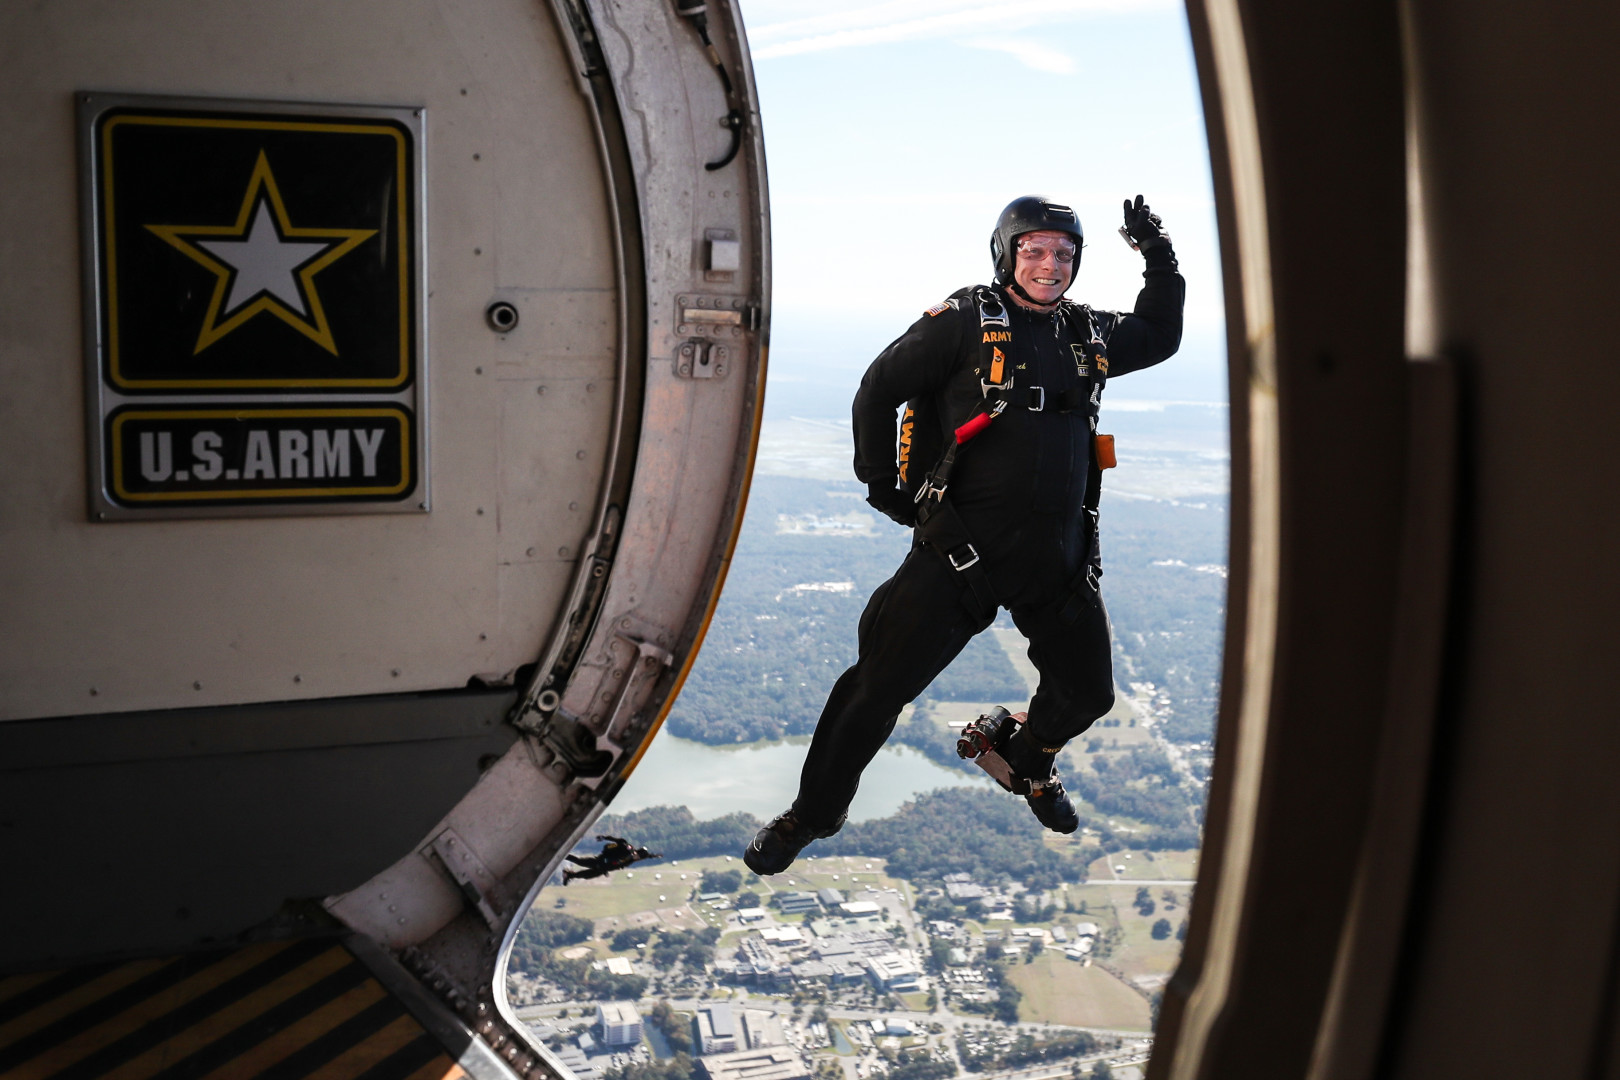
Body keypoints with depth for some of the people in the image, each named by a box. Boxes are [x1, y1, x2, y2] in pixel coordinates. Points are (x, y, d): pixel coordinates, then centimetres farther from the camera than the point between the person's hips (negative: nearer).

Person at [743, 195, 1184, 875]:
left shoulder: (1088, 334, 11)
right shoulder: (966, 322, -6)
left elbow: (1160, 338, 27)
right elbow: (879, 387, -3)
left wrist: (1159, 259, 14)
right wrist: (881, 483, -2)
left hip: (1058, 555, 6)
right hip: (964, 545, -6)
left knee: (1088, 692, 16)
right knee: (880, 685, -5)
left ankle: (1028, 762, 48)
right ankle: (813, 814, 13)